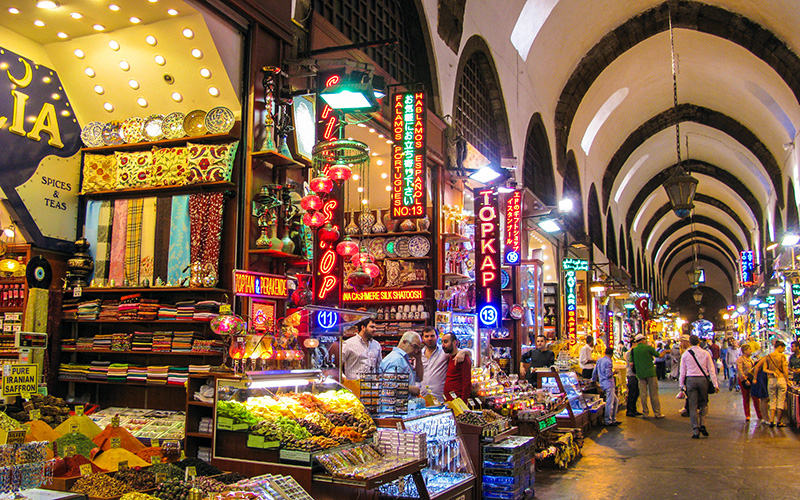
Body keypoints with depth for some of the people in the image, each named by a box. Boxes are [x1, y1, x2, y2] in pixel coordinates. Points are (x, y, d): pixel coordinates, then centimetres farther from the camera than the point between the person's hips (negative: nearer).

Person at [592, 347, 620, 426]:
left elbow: (594, 372, 21)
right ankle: (608, 421, -5)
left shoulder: (599, 360, 15)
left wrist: (594, 381, 33)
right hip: (609, 384, -9)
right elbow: (608, 374, -17)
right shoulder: (609, 362, -11)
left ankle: (613, 419, 18)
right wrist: (613, 372, 1)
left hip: (602, 383, 9)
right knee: (609, 402, -7)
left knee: (615, 401, 16)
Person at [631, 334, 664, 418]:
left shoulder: (634, 350, 3)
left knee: (643, 394, 6)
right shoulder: (648, 347, -5)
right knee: (654, 393, 3)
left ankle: (645, 413, 9)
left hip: (640, 374, 3)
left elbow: (631, 363, 1)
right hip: (650, 373, -3)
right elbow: (658, 355, 5)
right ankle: (657, 413, 7)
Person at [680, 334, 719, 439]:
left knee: (693, 406, 3)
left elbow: (682, 371, 4)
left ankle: (695, 431, 1)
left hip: (690, 380, 0)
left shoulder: (685, 354, 3)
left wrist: (682, 385, 10)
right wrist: (715, 384, 3)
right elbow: (711, 370, 2)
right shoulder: (706, 353, 2)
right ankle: (702, 425, 2)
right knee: (704, 403, 17)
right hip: (703, 379, 0)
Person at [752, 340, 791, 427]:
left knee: (772, 401, 11)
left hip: (771, 380, 4)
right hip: (781, 379, -3)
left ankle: (771, 421, 4)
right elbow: (785, 370, -6)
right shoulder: (782, 356, -5)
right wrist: (787, 380, 1)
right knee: (781, 401, 5)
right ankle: (779, 422, 7)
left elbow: (764, 369, 0)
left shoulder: (768, 356, 6)